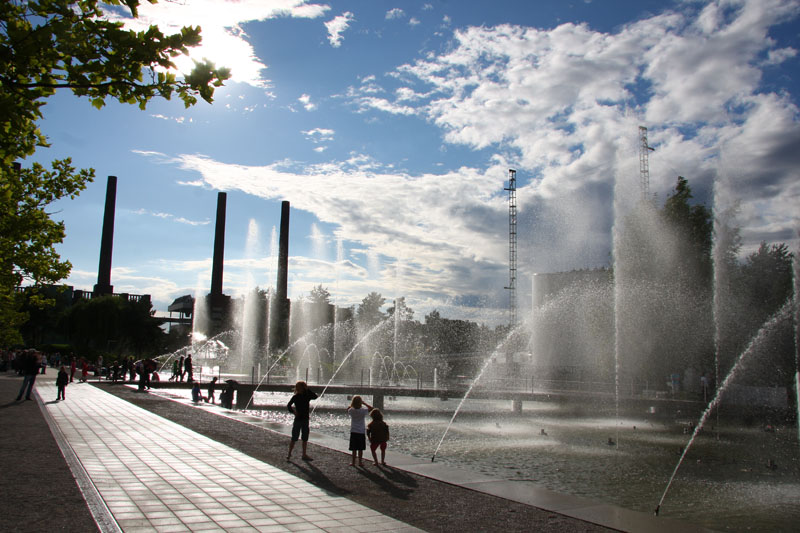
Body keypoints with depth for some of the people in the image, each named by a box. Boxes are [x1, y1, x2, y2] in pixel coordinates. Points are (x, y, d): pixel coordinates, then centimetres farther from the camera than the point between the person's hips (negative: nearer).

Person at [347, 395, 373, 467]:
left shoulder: (351, 411, -9)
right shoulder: (363, 411, -14)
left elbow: (348, 409, 16)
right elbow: (371, 408, 2)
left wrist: (352, 404, 9)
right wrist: (364, 403, 2)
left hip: (353, 432, 1)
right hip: (361, 432, -1)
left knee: (354, 449, 8)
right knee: (360, 449, 7)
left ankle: (353, 462, 12)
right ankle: (360, 462, 13)